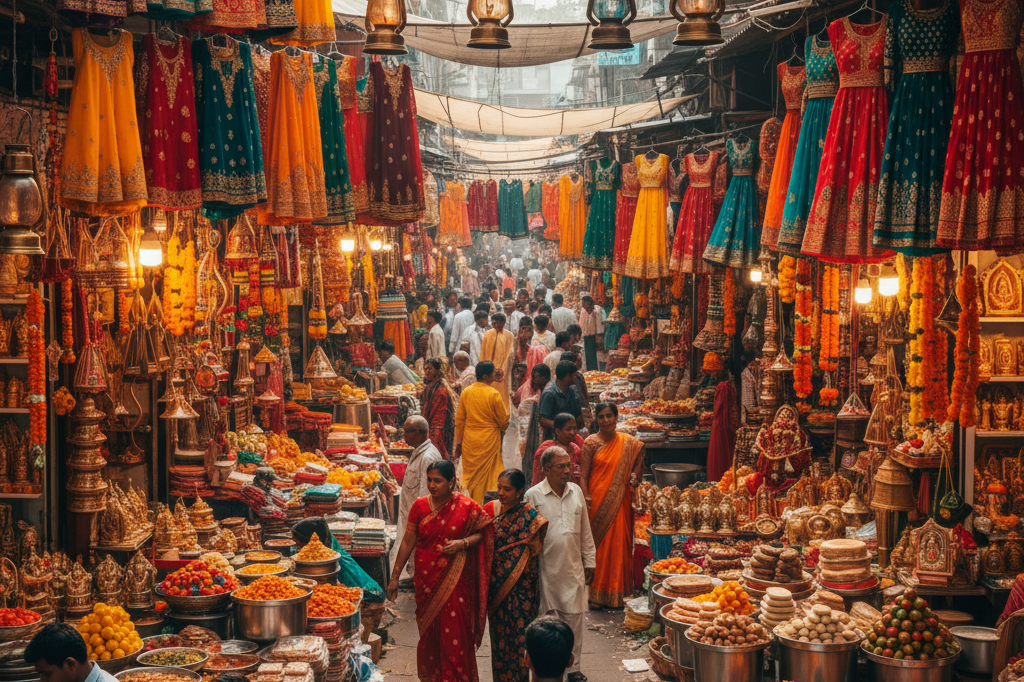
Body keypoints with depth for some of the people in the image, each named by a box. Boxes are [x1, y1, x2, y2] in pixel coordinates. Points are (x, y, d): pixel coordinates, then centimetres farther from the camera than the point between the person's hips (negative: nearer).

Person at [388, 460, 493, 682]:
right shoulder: (420, 506, 0)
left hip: (454, 579, -2)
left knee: (454, 633, -4)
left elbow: (481, 533, 3)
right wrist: (395, 577, 4)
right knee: (428, 630, 10)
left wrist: (463, 543, -18)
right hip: (426, 578, 2)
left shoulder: (466, 507, -6)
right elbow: (408, 541, 4)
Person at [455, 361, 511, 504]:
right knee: (483, 476, 5)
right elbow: (503, 421, -6)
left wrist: (458, 443, 12)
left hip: (469, 442, 4)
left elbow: (459, 420, 5)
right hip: (488, 441, -4)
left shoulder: (466, 392, 0)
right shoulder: (494, 394, -13)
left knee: (470, 476, 13)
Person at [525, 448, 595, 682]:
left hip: (573, 568, 3)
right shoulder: (533, 495, -8)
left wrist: (589, 562, 14)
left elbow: (585, 531, 13)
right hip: (547, 569, -3)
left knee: (574, 618, 8)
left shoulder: (576, 492, 5)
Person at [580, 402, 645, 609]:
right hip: (597, 501, -2)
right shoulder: (590, 443, -2)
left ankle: (616, 593, 16)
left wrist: (635, 479, -3)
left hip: (620, 503, 2)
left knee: (618, 544, 4)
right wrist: (586, 499, -18)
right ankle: (596, 592, 12)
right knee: (598, 544, 1)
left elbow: (637, 467, 18)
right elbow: (583, 475, -4)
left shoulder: (629, 443, 6)